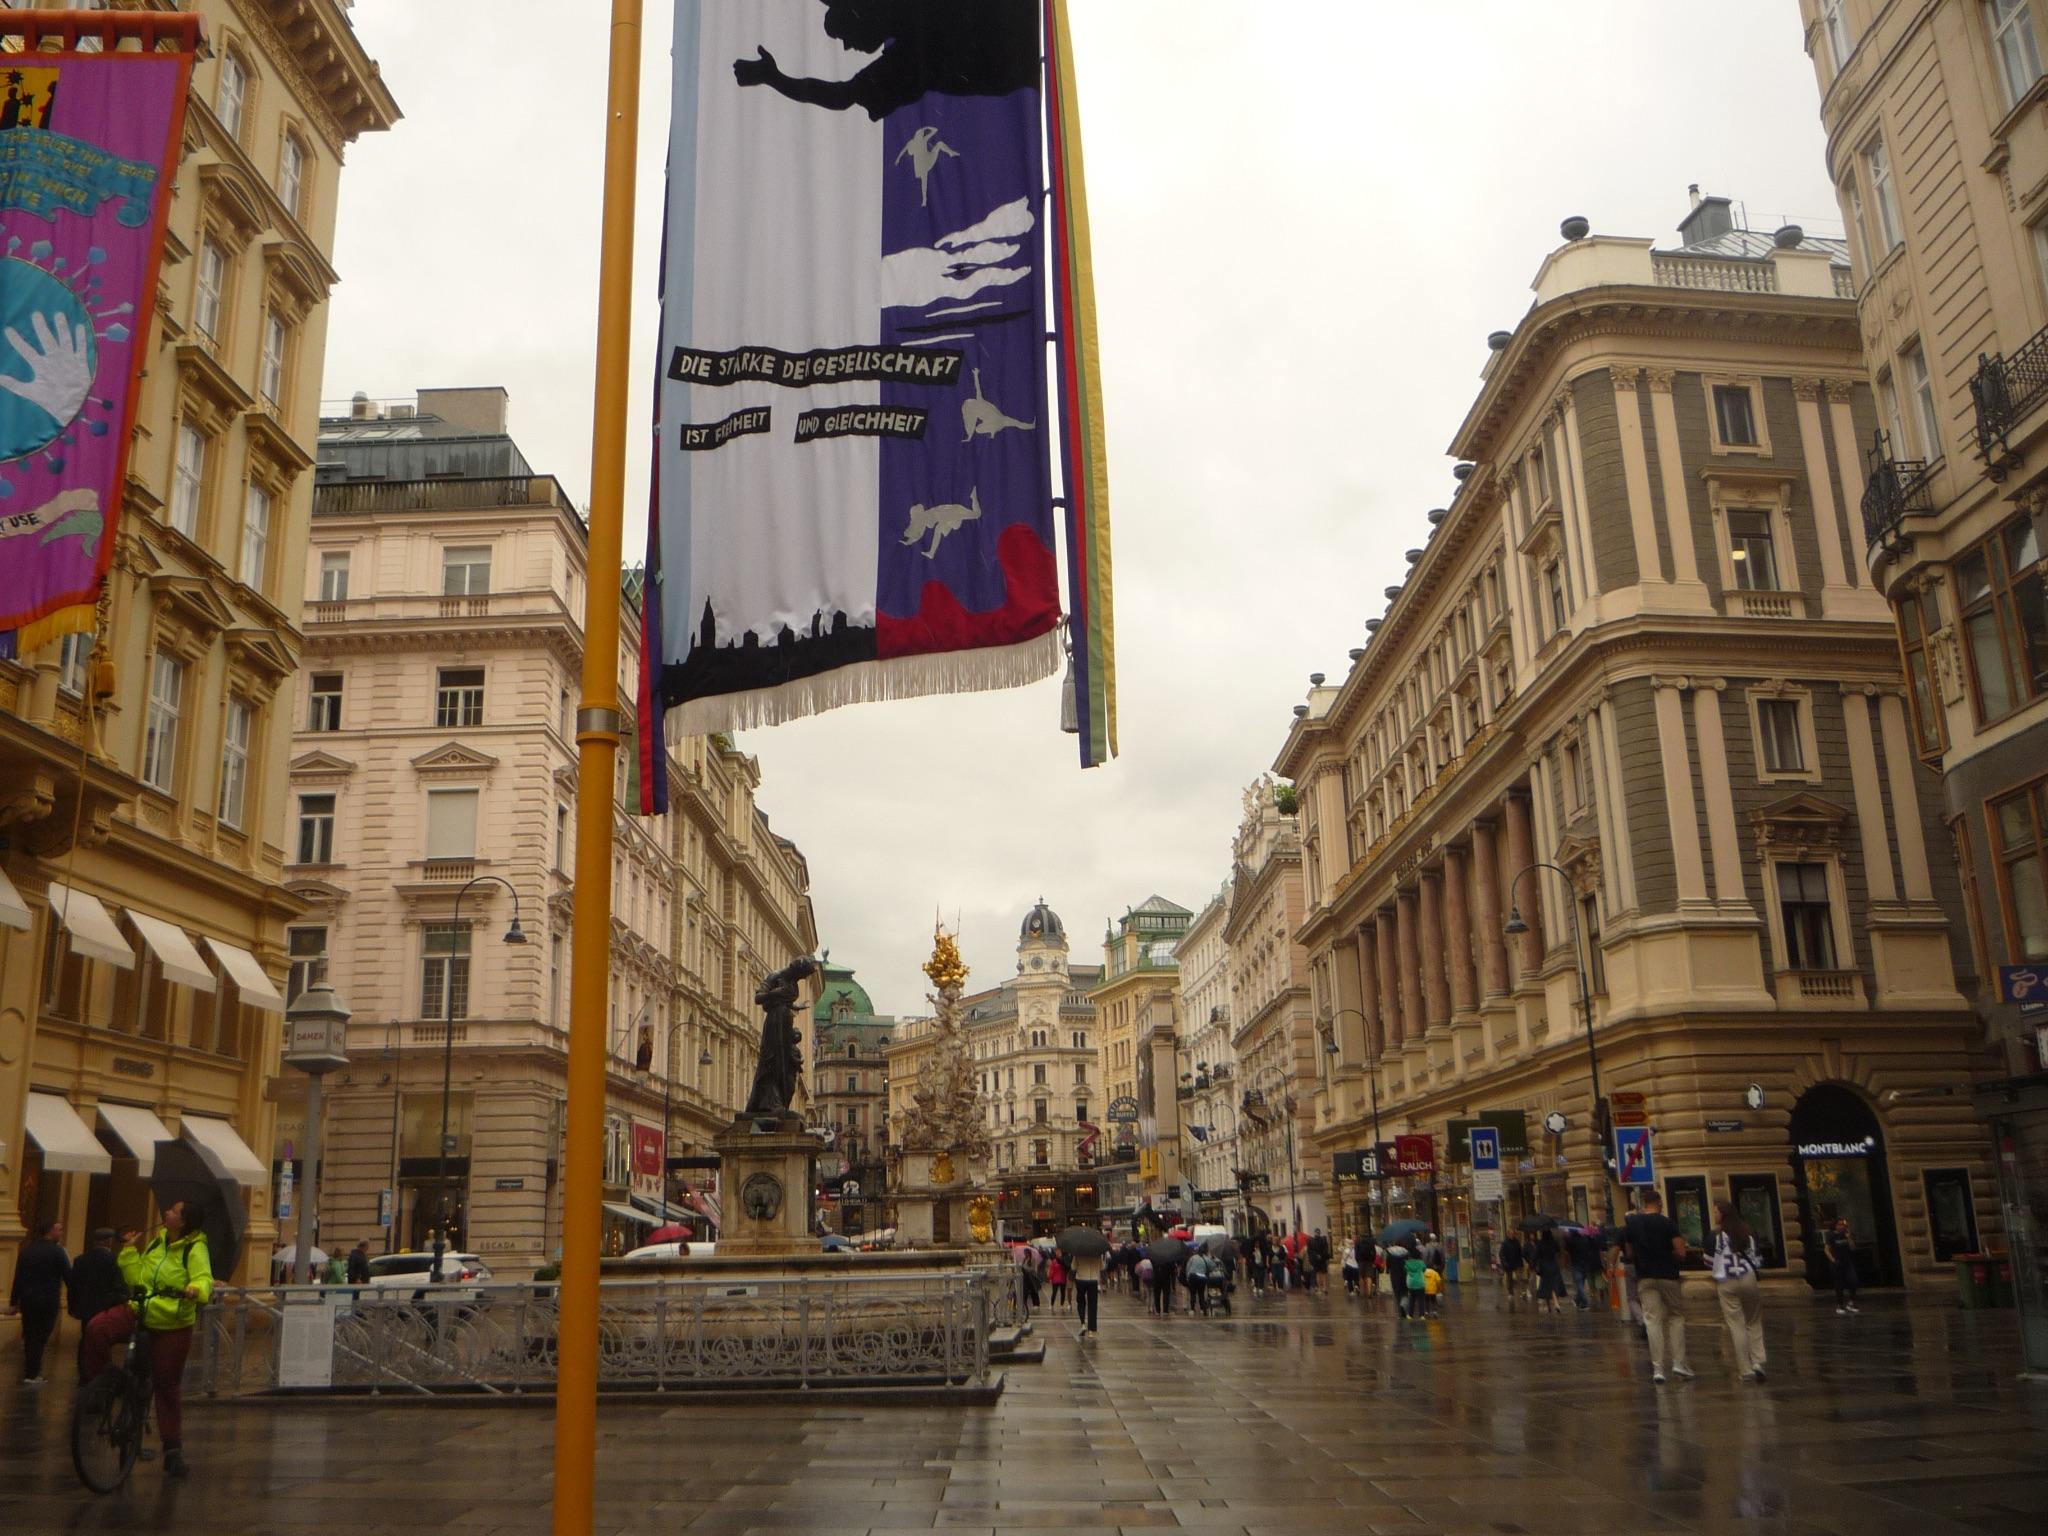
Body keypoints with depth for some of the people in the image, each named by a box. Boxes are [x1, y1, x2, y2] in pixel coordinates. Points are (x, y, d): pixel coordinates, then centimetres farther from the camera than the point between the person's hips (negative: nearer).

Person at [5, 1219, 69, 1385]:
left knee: (29, 1337, 14)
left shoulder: (27, 1249, 8)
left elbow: (18, 1277, 8)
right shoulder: (56, 1251, -10)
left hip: (27, 1299, 6)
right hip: (47, 1301, -6)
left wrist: (14, 1301, 12)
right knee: (40, 1338, 0)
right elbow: (68, 1276, -10)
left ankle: (29, 1372, 19)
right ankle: (32, 1375, 1)